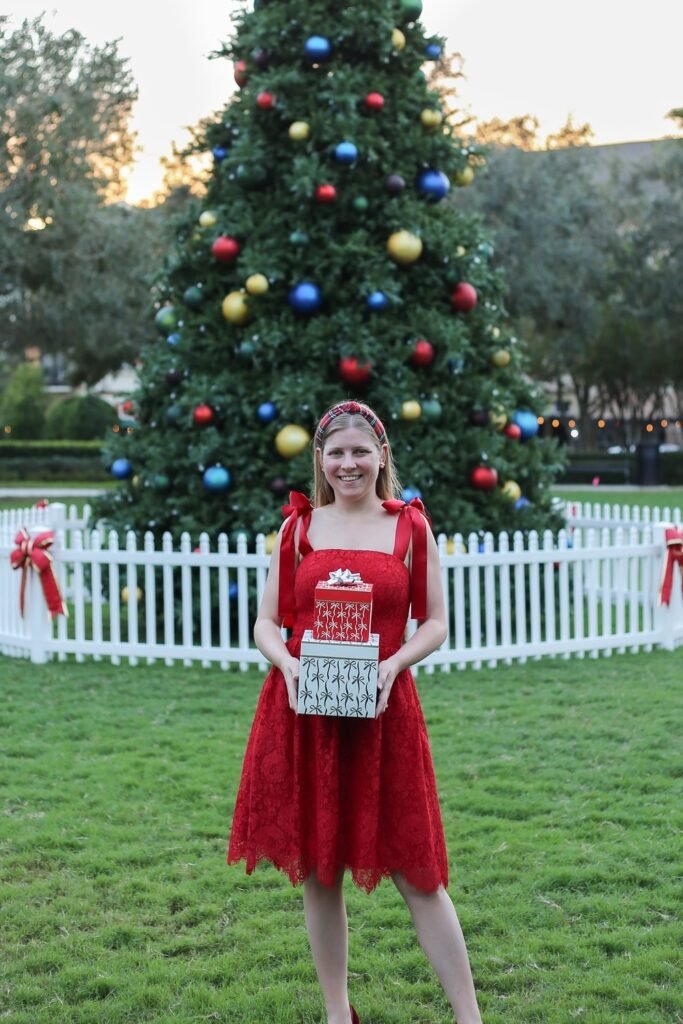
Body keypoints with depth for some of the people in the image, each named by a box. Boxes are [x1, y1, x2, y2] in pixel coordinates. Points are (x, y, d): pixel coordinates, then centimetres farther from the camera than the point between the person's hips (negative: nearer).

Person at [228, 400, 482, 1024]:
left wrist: (392, 666, -14)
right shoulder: (299, 528, 7)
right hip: (304, 711, 2)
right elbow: (267, 622, 8)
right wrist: (288, 665, -13)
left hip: (383, 709, -2)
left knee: (415, 870, 0)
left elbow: (435, 623, 4)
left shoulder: (411, 527, 4)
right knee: (317, 868, 7)